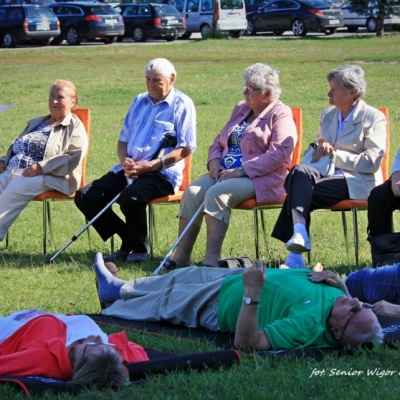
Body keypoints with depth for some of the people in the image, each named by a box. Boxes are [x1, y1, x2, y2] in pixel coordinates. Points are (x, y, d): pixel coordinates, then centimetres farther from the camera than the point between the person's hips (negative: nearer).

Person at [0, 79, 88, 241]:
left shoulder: (74, 127, 8)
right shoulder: (35, 123, 31)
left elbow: (74, 158, -9)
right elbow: (15, 147, 37)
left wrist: (42, 167, -19)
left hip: (45, 178, -6)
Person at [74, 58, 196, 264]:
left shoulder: (182, 105, 0)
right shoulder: (140, 101, 21)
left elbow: (185, 149, -8)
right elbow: (123, 140, 23)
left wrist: (149, 166, -17)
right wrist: (124, 160, -2)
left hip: (162, 173, -7)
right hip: (129, 169, 7)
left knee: (130, 197, -36)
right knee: (85, 197, -9)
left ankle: (140, 247, -10)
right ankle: (128, 241, 0)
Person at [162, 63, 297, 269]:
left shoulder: (280, 115, -4)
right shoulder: (241, 109, 21)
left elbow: (279, 153, -16)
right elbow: (220, 140, 26)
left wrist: (241, 171, -20)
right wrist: (214, 161, 2)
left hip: (260, 178, -8)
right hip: (226, 173, 8)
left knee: (217, 194, -32)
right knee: (192, 192, -17)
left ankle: (211, 260, -34)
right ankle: (181, 256, -19)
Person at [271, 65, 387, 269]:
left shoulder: (374, 118, 0)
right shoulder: (328, 115, 21)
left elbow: (372, 162, -9)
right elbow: (316, 152, 28)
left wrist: (335, 155, -13)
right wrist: (319, 149, 2)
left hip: (357, 182, -6)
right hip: (326, 175, 6)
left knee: (299, 193, -29)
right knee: (301, 171, -31)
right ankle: (298, 234, -46)